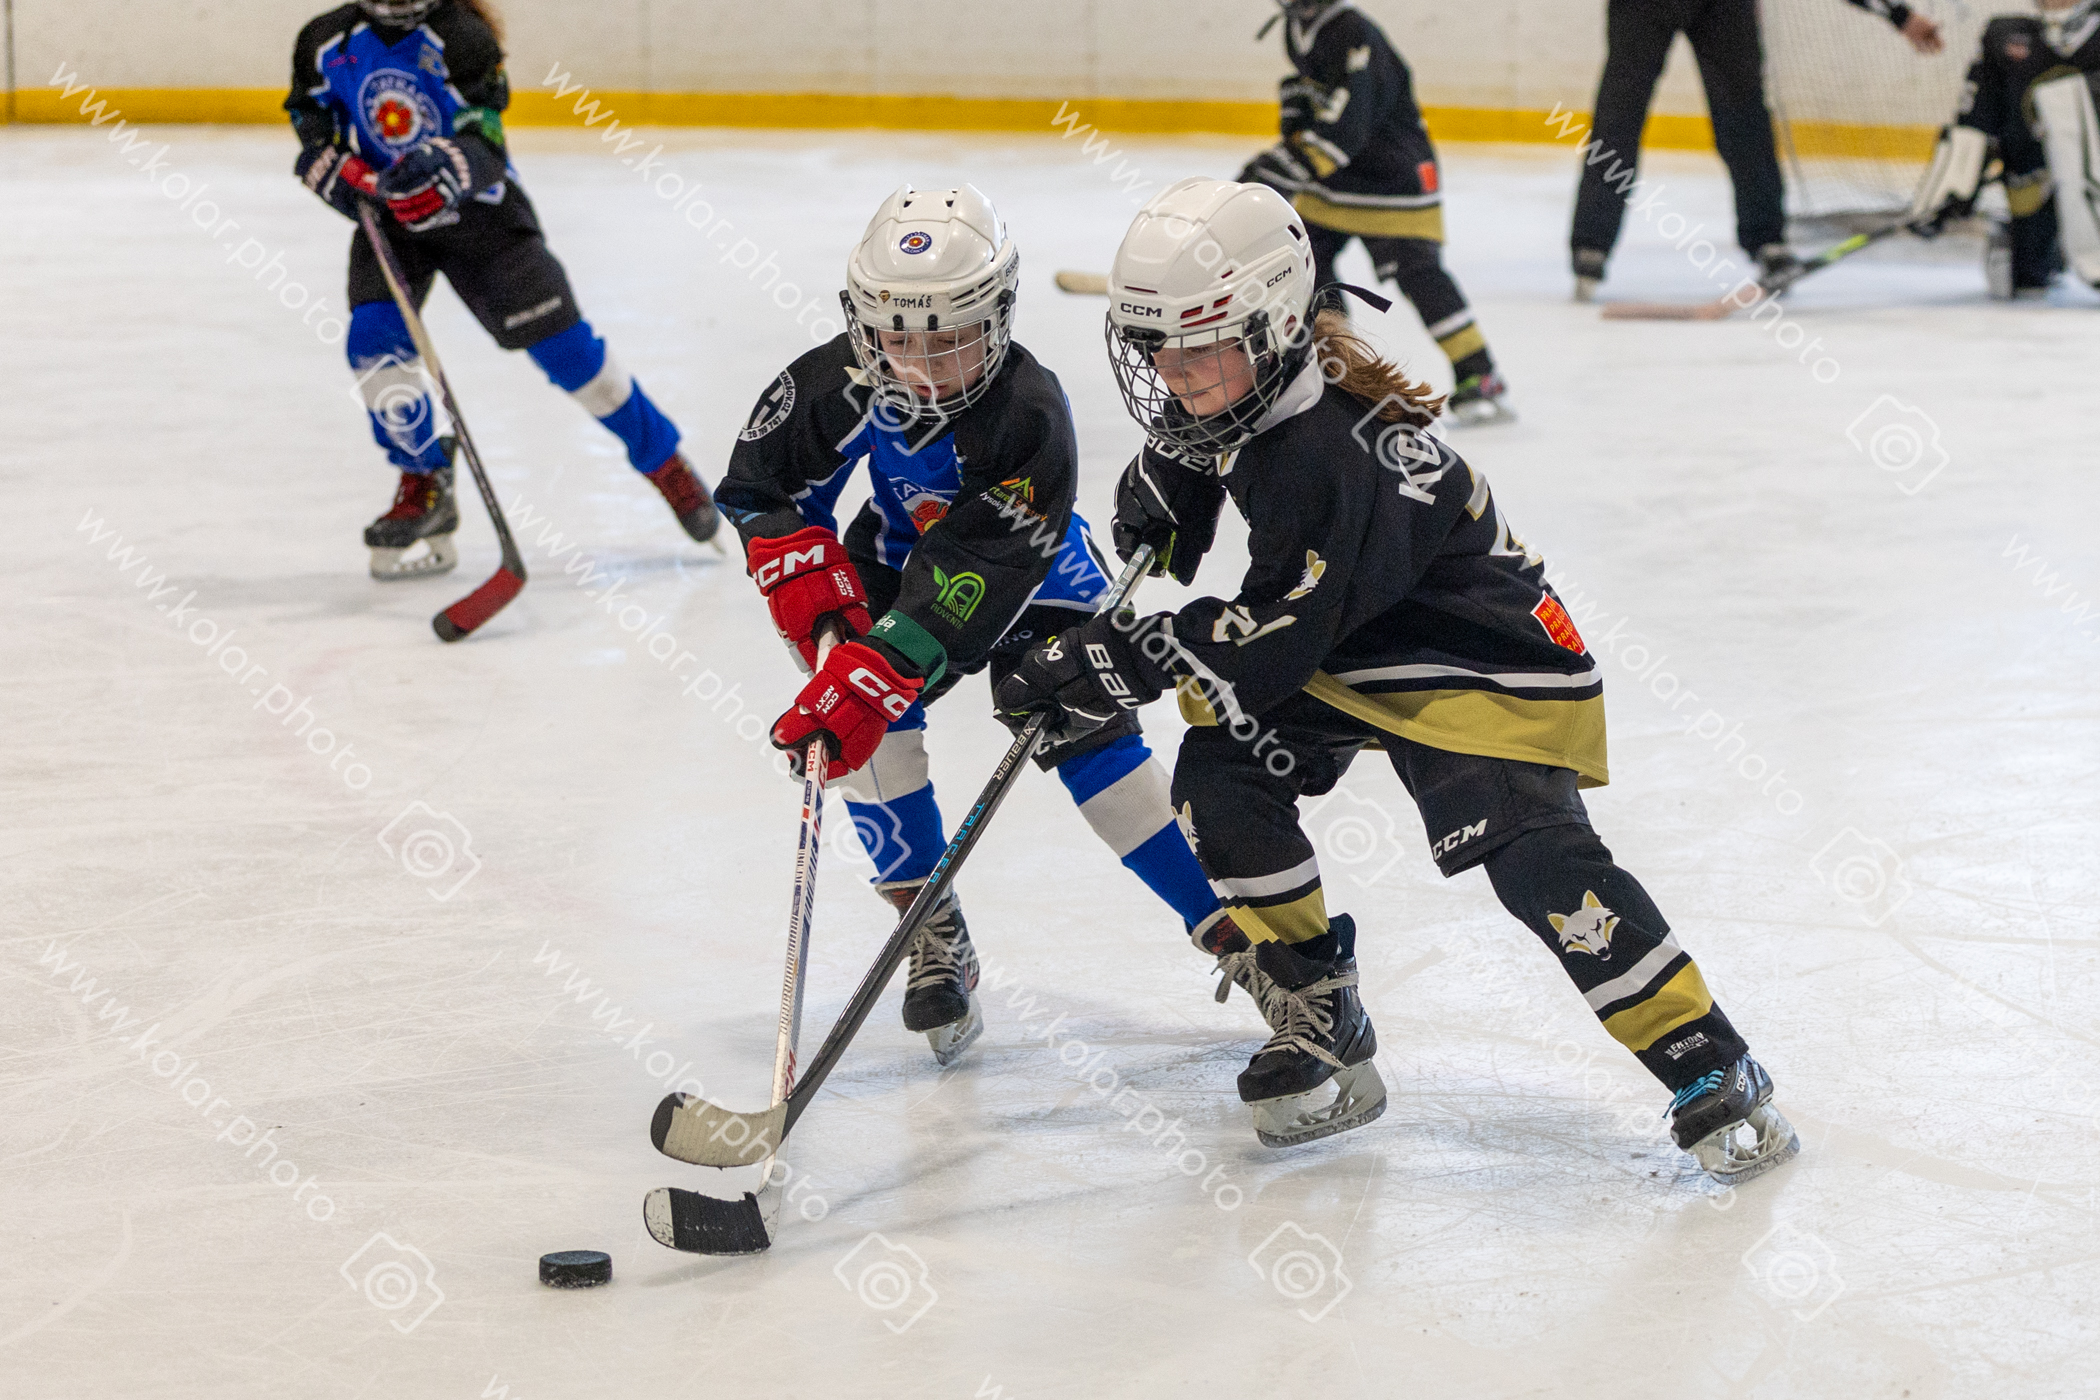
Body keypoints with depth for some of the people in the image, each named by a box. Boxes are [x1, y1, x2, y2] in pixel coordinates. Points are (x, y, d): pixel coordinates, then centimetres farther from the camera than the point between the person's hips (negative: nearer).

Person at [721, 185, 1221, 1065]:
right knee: (868, 714, -22)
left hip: (1031, 572, -3)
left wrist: (878, 671, -51)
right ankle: (934, 938, -11)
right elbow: (760, 482, -10)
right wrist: (805, 579, -24)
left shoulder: (1030, 417, -37)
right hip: (899, 554, 3)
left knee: (1090, 737, -17)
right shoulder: (841, 381, -25)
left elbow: (971, 583, -43)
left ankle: (1234, 925, -7)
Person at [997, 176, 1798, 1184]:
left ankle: (1713, 1073, -14)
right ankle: (1321, 1030, 2)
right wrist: (1170, 496, 10)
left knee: (1536, 859, -25)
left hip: (1489, 664, -9)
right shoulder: (1251, 385, -6)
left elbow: (1275, 640, -32)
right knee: (1219, 777, -11)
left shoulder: (1327, 457, -33)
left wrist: (1127, 658, -30)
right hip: (1347, 657, 9)